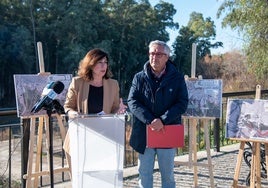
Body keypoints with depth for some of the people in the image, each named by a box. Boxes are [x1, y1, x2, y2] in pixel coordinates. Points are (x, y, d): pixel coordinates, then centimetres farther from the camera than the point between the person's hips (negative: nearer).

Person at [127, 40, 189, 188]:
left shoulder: (177, 78, 1)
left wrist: (163, 120, -19)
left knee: (167, 173, 11)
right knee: (144, 173, 9)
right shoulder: (139, 78, 3)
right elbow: (132, 102, -4)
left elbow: (182, 103, -6)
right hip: (144, 134, 1)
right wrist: (150, 120, -18)